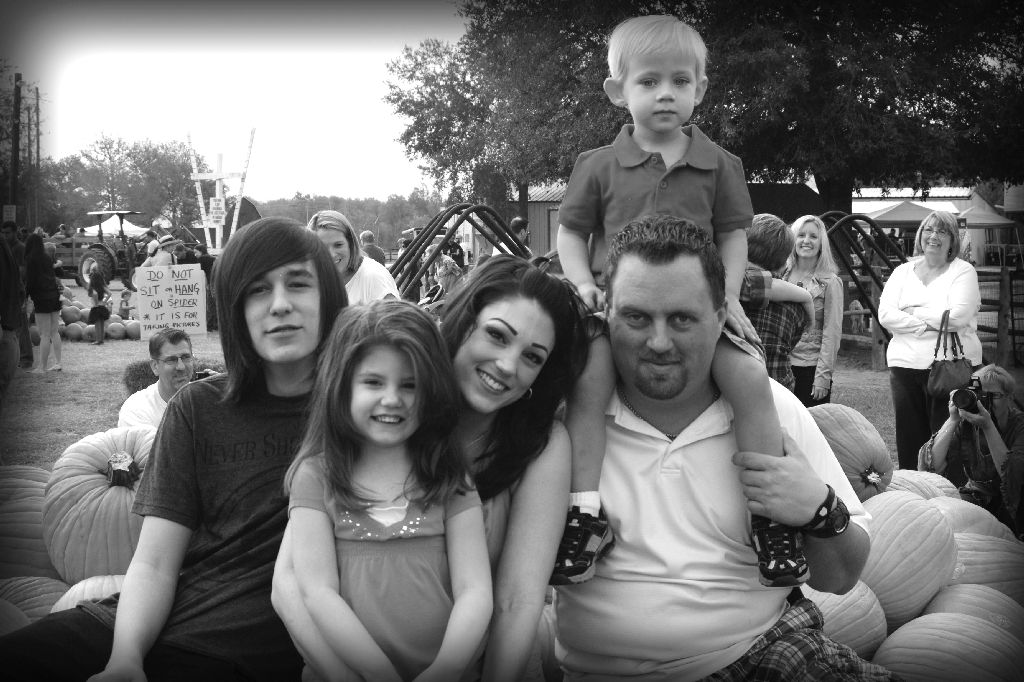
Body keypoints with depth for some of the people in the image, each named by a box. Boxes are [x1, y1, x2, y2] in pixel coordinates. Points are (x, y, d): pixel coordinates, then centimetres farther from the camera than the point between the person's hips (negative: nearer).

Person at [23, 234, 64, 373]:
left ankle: (42, 367, -3)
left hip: (42, 298, -7)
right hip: (54, 295, 7)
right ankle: (57, 363, 14)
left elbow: (30, 280, -11)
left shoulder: (31, 259, -8)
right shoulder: (47, 257, 12)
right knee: (54, 332, 12)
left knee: (44, 335, -6)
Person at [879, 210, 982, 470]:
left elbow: (957, 317, -15)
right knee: (908, 439, 7)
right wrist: (927, 325, -11)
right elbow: (885, 315, -1)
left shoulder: (963, 272, 1)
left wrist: (912, 312, -6)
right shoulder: (902, 272, 13)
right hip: (905, 364, 4)